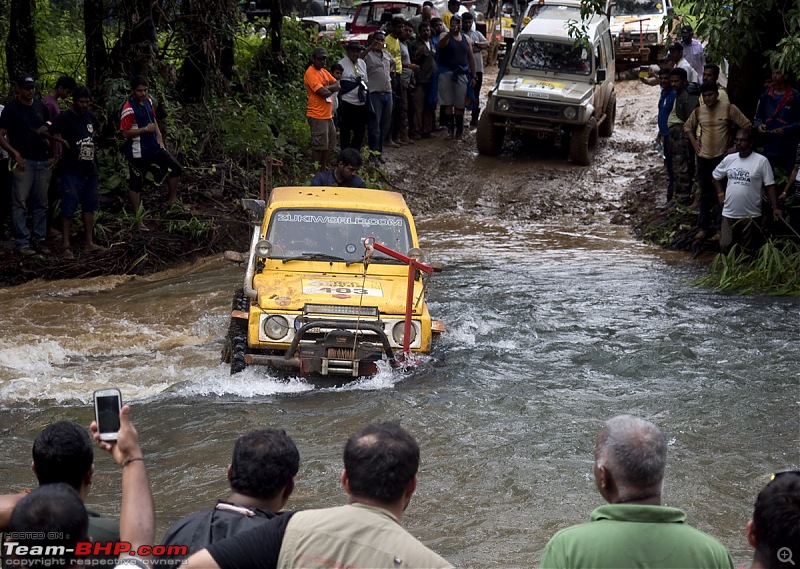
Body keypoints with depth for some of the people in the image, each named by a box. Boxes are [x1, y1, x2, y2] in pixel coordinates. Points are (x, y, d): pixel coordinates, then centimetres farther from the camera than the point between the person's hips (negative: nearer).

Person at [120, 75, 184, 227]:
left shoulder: (148, 101, 5)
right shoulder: (128, 108, -19)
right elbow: (125, 133, -21)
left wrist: (159, 139, 11)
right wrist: (145, 129, -25)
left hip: (154, 147, 8)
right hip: (138, 152, -7)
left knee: (176, 169, 4)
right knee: (136, 184, 3)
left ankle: (172, 200, 20)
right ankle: (137, 219, 12)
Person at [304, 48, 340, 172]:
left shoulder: (324, 71, 15)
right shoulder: (310, 73, -14)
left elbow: (337, 86, 7)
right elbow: (323, 92, -23)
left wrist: (327, 88, -10)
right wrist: (330, 89, -2)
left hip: (328, 114, 9)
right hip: (317, 116, -9)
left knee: (329, 145, 15)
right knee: (319, 146, -5)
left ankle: (323, 170, 24)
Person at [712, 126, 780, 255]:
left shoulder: (761, 161, -11)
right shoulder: (729, 159, 1)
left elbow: (770, 185, -8)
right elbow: (716, 176, 17)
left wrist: (775, 208, -12)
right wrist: (721, 194, 6)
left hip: (751, 215, -3)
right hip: (729, 213, 3)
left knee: (748, 252, 7)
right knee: (725, 249, 5)